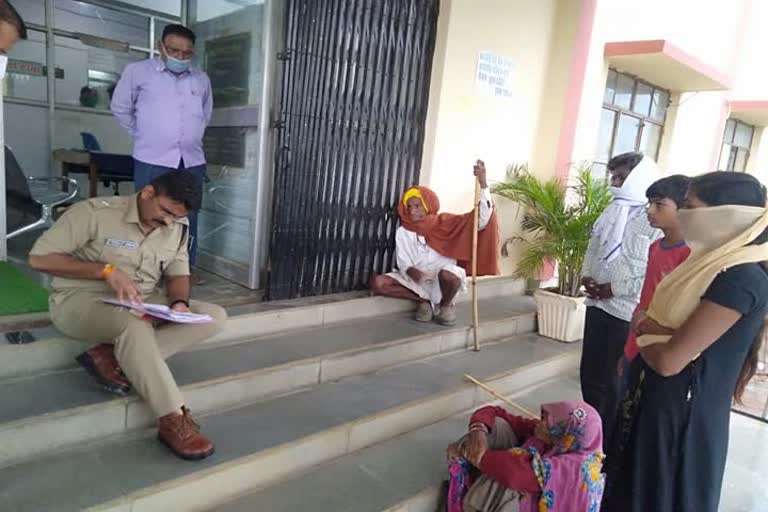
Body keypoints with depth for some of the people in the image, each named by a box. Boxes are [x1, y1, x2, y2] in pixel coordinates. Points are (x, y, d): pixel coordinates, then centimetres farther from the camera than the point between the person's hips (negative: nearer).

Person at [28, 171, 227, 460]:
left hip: (143, 303, 6)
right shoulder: (94, 212, -15)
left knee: (215, 316, -14)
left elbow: (178, 273, 7)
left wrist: (179, 303, -16)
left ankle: (111, 358, -21)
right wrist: (107, 270, -24)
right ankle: (172, 421, -30)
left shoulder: (178, 228, 1)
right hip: (81, 299, -6)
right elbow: (39, 258, -14)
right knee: (136, 326, -40)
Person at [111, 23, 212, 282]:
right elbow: (120, 108, 13)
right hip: (152, 162, -3)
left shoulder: (202, 79, 12)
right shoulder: (137, 71, 2)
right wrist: (143, 135, 14)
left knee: (188, 217, 10)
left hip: (192, 162, 4)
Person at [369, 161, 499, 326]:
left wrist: (483, 184, -23)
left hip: (442, 281, -3)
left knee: (449, 273, -40)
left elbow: (480, 220, -12)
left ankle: (446, 305, -4)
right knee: (377, 282, -20)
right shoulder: (403, 232, 6)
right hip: (417, 281, 3)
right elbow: (403, 262, 1)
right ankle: (423, 301, -2)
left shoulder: (444, 223, -2)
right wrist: (411, 271, -25)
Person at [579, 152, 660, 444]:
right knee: (589, 373, 16)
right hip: (597, 305, 7)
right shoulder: (612, 212, 9)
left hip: (628, 313, -7)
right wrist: (586, 275, 0)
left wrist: (615, 288, -17)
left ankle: (610, 439, 25)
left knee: (615, 380, 6)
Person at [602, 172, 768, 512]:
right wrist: (654, 330, -12)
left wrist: (643, 336, -7)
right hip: (660, 404, 8)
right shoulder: (716, 262, 6)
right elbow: (672, 323, 9)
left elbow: (668, 360, -27)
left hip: (682, 416, -8)